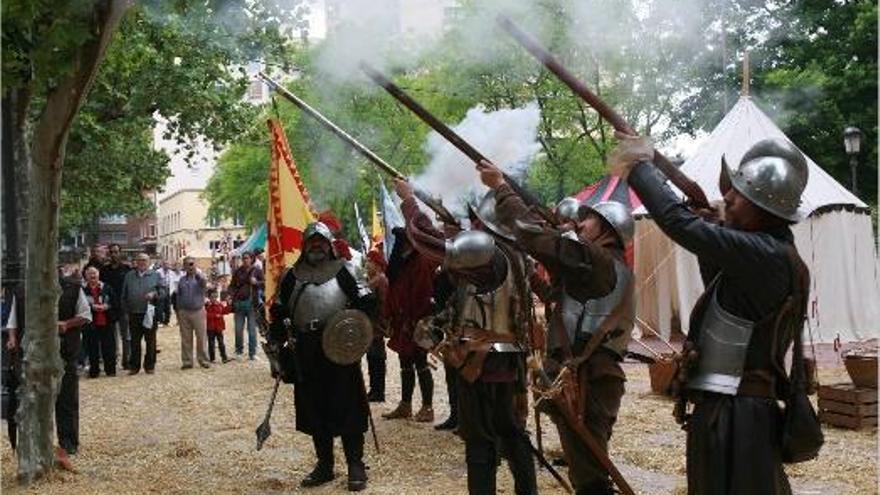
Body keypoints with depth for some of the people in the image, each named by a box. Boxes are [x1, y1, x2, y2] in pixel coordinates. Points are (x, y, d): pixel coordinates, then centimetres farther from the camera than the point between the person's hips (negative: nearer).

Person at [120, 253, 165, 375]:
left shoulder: (155, 275, 5)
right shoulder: (129, 276, 11)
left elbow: (162, 289, 4)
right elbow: (124, 295, 13)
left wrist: (154, 294, -15)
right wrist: (126, 309, 6)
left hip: (150, 313, -2)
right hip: (134, 314, 2)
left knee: (150, 341, 4)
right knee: (134, 341, 7)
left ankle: (150, 365, 13)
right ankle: (134, 366, 15)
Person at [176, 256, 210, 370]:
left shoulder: (199, 277, 1)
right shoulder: (182, 280, 11)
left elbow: (204, 284, -23)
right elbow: (178, 296, 16)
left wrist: (197, 273, -40)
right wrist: (178, 313, 13)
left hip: (198, 311, -3)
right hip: (184, 312, 3)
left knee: (201, 338, 0)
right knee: (186, 339, 7)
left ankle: (203, 360, 8)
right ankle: (187, 361, 14)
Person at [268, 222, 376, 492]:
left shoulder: (342, 271, 3)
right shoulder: (292, 276, 10)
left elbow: (365, 302, 2)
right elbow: (279, 313, 14)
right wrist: (277, 343, 8)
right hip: (306, 352, 3)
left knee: (348, 407, -1)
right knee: (314, 409, 10)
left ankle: (356, 465, 9)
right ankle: (324, 465, 22)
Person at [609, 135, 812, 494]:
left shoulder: (767, 255, -21)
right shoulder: (764, 252, 10)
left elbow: (681, 223, -26)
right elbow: (725, 296, 25)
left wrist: (638, 165, -12)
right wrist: (716, 231, 11)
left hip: (735, 417, -10)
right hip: (728, 410, 10)